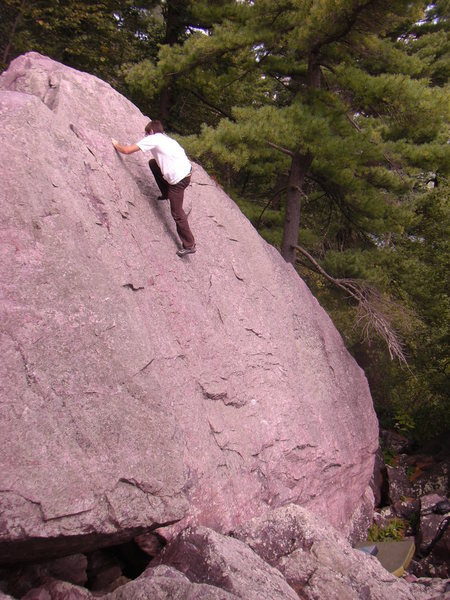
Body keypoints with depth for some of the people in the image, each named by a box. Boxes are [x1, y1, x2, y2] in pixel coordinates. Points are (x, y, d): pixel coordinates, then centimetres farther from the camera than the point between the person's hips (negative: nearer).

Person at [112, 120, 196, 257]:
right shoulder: (166, 138, 21)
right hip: (186, 170, 8)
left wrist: (116, 145, 18)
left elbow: (127, 150, -2)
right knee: (153, 163, 23)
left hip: (178, 179, -8)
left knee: (177, 213, 0)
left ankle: (189, 245, 3)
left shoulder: (152, 139, -3)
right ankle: (166, 194, 30)